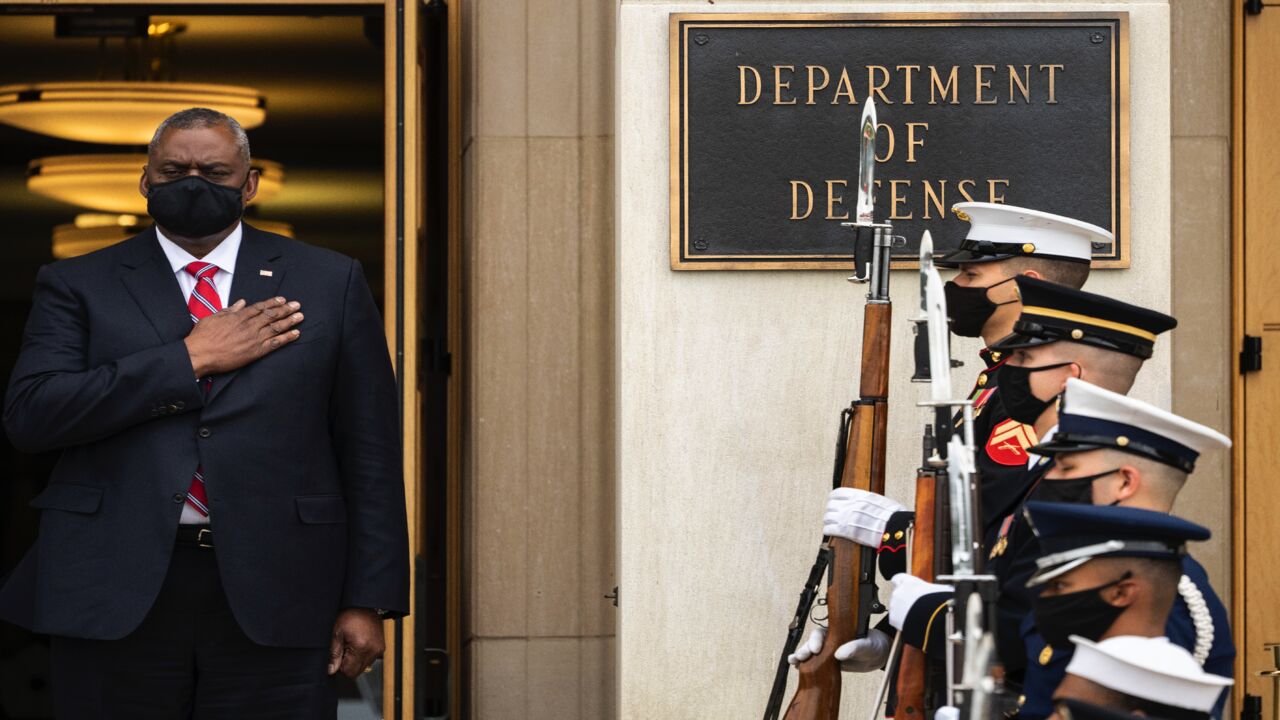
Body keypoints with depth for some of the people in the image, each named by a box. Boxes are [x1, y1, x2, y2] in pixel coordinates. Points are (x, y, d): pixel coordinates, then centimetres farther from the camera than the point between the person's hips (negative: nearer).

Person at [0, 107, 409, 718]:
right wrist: (191, 359, -8)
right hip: (116, 597, 0)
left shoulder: (331, 284, 10)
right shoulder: (77, 286, 9)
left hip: (273, 597, 0)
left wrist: (368, 600, 0)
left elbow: (370, 454, 7)